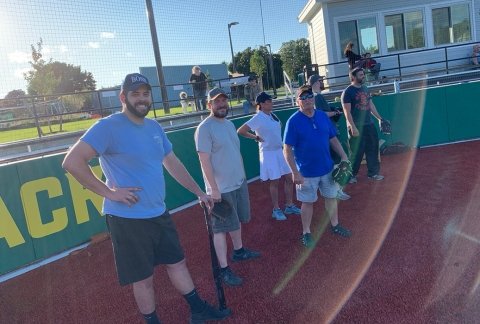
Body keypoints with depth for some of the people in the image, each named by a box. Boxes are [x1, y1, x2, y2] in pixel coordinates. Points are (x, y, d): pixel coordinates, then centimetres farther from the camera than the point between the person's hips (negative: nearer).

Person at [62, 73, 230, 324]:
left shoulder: (154, 127, 8)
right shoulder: (108, 127, -15)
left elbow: (173, 164, 16)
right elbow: (72, 162, -22)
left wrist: (199, 193, 17)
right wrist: (108, 192, -20)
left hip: (160, 214, 7)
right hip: (127, 219, -7)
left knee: (177, 262, 20)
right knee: (143, 277, 8)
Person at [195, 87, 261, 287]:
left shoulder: (229, 124, 10)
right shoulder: (204, 128, -17)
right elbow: (205, 160, -20)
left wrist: (243, 175, 17)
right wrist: (214, 189, -22)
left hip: (239, 183, 9)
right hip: (221, 189, -9)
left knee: (237, 221, 23)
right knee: (221, 229, 0)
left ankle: (239, 251, 42)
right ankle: (224, 270, 9)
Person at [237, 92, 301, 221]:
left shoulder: (272, 115, 5)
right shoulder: (258, 118, -17)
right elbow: (240, 131, -21)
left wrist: (283, 145, 12)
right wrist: (256, 137, -13)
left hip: (281, 151, 7)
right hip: (269, 153, -7)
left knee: (289, 178, 11)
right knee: (274, 182, 3)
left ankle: (289, 205, 25)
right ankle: (276, 209, 18)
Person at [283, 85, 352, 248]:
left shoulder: (323, 116, 1)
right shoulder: (293, 121, -14)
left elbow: (333, 139, 10)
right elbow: (287, 150, -15)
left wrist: (344, 157, 2)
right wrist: (295, 173, -19)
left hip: (327, 168, 5)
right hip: (306, 172, -5)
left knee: (331, 197, 17)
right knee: (308, 202, 8)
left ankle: (335, 225, 38)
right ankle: (306, 233, 25)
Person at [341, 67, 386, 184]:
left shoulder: (365, 89, 14)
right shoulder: (347, 92, -10)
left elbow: (371, 105, 21)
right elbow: (347, 112, -16)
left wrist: (379, 118, 17)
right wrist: (353, 127, -22)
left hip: (369, 125, 8)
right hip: (357, 127, -7)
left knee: (373, 149, 12)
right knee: (357, 152, -1)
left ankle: (373, 172, 24)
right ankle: (352, 175, 13)